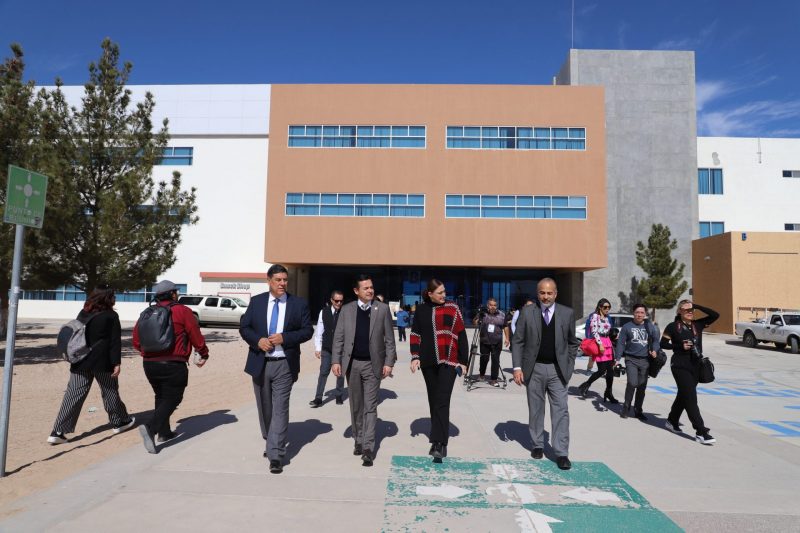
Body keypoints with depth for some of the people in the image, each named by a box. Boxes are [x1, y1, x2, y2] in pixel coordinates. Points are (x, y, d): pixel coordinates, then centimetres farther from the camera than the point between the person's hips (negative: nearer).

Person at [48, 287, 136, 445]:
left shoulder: (82, 313, 11)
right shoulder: (110, 316, -7)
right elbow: (115, 341, -11)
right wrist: (116, 363, -10)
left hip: (80, 361, 5)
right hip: (102, 361, -5)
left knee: (73, 394, 4)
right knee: (110, 391, 11)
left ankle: (58, 432, -1)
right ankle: (118, 422, 25)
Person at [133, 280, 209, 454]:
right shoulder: (182, 311, -8)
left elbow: (136, 341, 11)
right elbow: (196, 336, -7)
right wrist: (204, 355, 8)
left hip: (149, 364, 6)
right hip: (173, 365, -6)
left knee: (161, 397, 21)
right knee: (171, 399, 1)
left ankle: (164, 432, 27)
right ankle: (150, 428, -19)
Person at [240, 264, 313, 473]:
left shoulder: (299, 303, -1)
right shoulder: (256, 301, 5)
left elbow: (307, 330, -2)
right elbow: (244, 327, 5)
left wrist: (284, 338, -16)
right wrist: (258, 340, -14)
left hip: (284, 364, -3)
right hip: (260, 363, 3)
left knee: (280, 409, -6)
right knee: (264, 408, 16)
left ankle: (275, 455, -2)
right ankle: (270, 442, 38)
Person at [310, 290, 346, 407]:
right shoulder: (324, 312, 1)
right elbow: (319, 331, 5)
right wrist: (317, 348, 3)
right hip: (326, 349, 1)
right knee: (323, 373, 3)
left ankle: (339, 396, 25)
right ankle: (318, 398, 9)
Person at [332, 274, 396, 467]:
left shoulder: (383, 309, -1)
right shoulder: (347, 309, 3)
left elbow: (389, 339, -1)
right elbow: (338, 337, 4)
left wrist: (389, 362, -6)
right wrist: (336, 360, -4)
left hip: (373, 364, -2)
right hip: (352, 363, 2)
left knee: (370, 407, -2)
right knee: (356, 406, 14)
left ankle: (368, 448, 2)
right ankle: (358, 440, 29)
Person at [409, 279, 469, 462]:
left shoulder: (452, 308, -1)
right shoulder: (421, 309, 5)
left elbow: (461, 335, 0)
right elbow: (415, 334, 9)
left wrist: (464, 361, -1)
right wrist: (415, 356, -1)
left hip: (448, 361, -3)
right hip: (428, 361, 3)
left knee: (442, 401, -11)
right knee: (433, 400, 12)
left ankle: (439, 443, -10)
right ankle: (439, 438, 24)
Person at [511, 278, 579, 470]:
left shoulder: (567, 313, 1)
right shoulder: (527, 312, -2)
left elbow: (572, 342, 11)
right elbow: (517, 341, -1)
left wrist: (569, 365, 4)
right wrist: (517, 367, -8)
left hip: (558, 370, 0)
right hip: (534, 369, 0)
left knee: (560, 410, -2)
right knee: (535, 409, 10)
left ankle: (561, 453, 5)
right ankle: (538, 445, 25)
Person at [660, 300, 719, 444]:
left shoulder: (698, 324, 6)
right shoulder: (673, 327, -5)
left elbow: (715, 315, -1)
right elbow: (663, 344, -3)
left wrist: (697, 306, -4)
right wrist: (680, 346, -15)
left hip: (696, 366, 6)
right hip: (680, 366, -6)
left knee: (683, 395, 17)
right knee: (691, 398, -9)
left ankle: (672, 421, 35)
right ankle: (701, 432, -8)